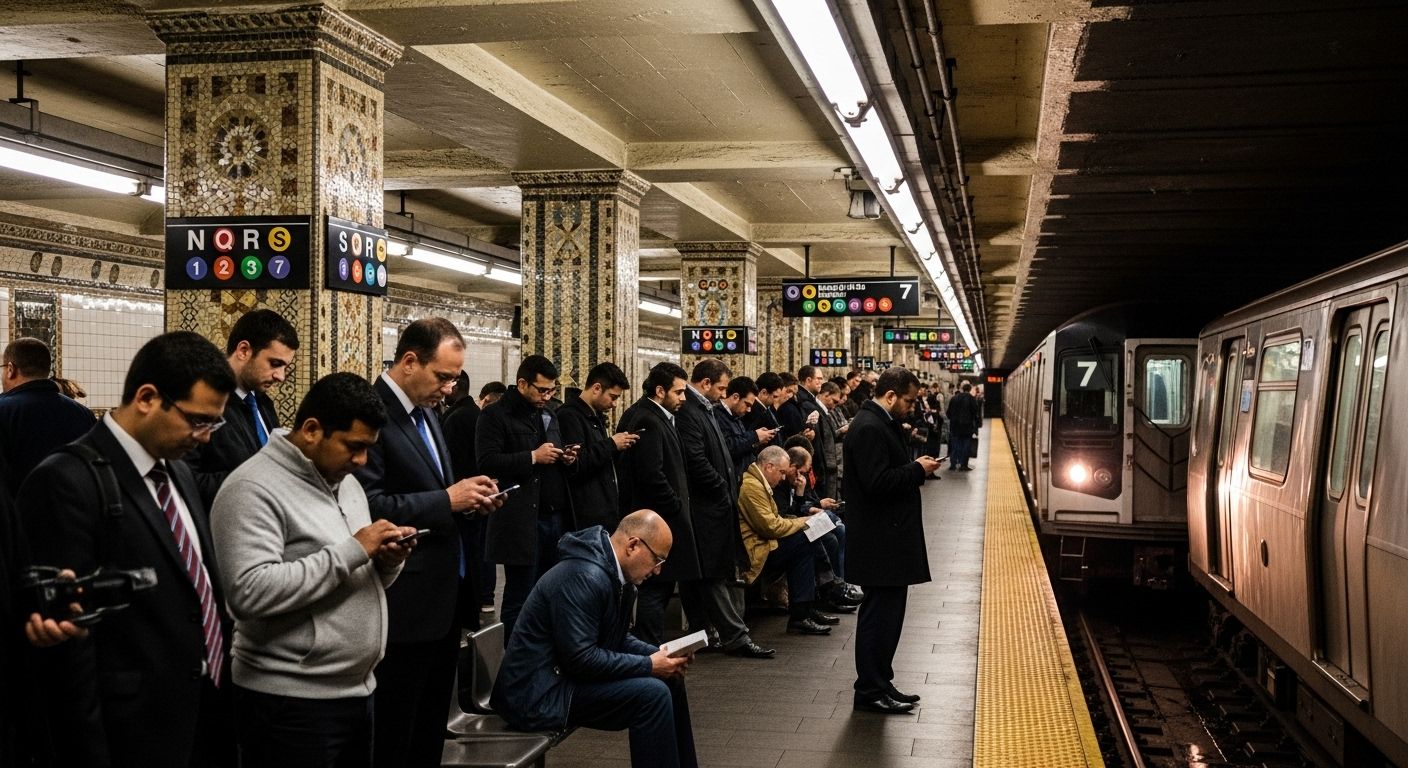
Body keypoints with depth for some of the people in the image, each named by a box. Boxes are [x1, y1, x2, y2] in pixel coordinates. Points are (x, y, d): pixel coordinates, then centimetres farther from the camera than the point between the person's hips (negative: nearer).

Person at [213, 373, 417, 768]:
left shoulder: (344, 481, 12)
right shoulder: (253, 488, -14)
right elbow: (250, 593, -25)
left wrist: (387, 560, -4)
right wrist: (352, 551, -22)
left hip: (358, 689, 8)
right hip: (290, 701, -8)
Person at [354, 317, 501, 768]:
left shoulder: (425, 411, 13)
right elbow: (367, 506, -25)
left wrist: (467, 496, 2)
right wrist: (447, 500, -22)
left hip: (444, 595, 9)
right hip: (405, 603, -9)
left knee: (431, 726, 18)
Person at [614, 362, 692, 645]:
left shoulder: (654, 417, 14)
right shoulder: (649, 422, -18)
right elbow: (652, 475, -24)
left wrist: (677, 507, 12)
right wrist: (677, 506, -13)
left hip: (660, 517, 10)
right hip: (660, 520, -10)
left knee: (659, 587, 15)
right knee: (657, 588, -4)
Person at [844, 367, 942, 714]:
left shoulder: (883, 423, 14)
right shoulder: (869, 428, -19)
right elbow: (877, 482, -25)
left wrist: (916, 466, 7)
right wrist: (917, 470, -15)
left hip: (888, 537, 11)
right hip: (880, 540, -11)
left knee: (886, 612, 16)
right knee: (880, 613, -4)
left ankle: (879, 683, 24)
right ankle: (870, 690, 5)